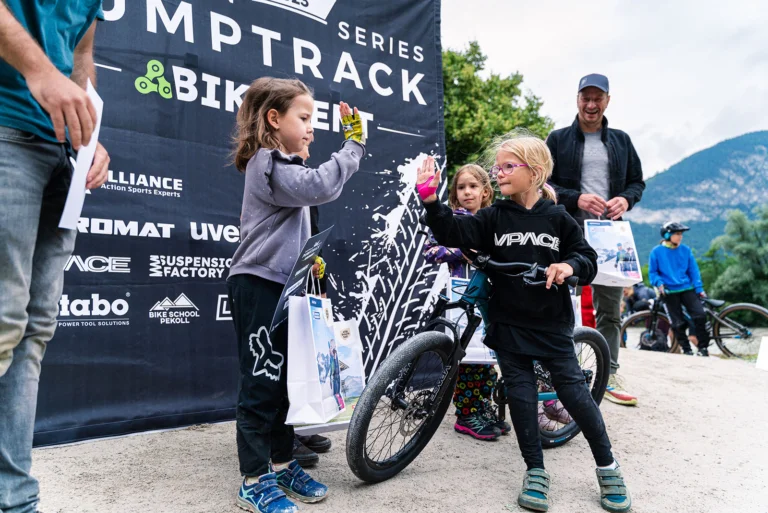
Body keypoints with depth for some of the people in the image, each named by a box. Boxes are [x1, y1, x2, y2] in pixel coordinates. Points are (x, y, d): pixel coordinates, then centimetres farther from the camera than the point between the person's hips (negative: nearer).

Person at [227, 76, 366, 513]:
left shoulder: (285, 165, 20)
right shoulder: (267, 164, -11)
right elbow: (320, 187, -28)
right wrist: (354, 145, -18)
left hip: (282, 285, 10)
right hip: (259, 286, -9)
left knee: (284, 379, 13)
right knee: (261, 382, -3)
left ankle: (282, 463, 26)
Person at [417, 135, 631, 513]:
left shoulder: (557, 219, -1)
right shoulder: (494, 218, 1)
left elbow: (588, 260, 4)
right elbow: (453, 232, -13)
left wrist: (571, 266, -18)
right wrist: (431, 200, -26)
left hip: (551, 324, -1)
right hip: (508, 324, 2)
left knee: (574, 391, 3)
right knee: (521, 396, 7)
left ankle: (607, 467, 23)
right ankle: (535, 471, 23)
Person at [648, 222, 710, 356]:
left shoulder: (685, 250, 3)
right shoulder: (657, 252, -3)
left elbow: (693, 270, 6)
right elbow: (652, 272, 1)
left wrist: (699, 289, 0)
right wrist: (659, 283, -16)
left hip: (687, 288, 2)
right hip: (670, 291, -2)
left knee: (700, 315, -11)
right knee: (678, 323, 1)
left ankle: (703, 347, 5)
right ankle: (686, 349, 18)